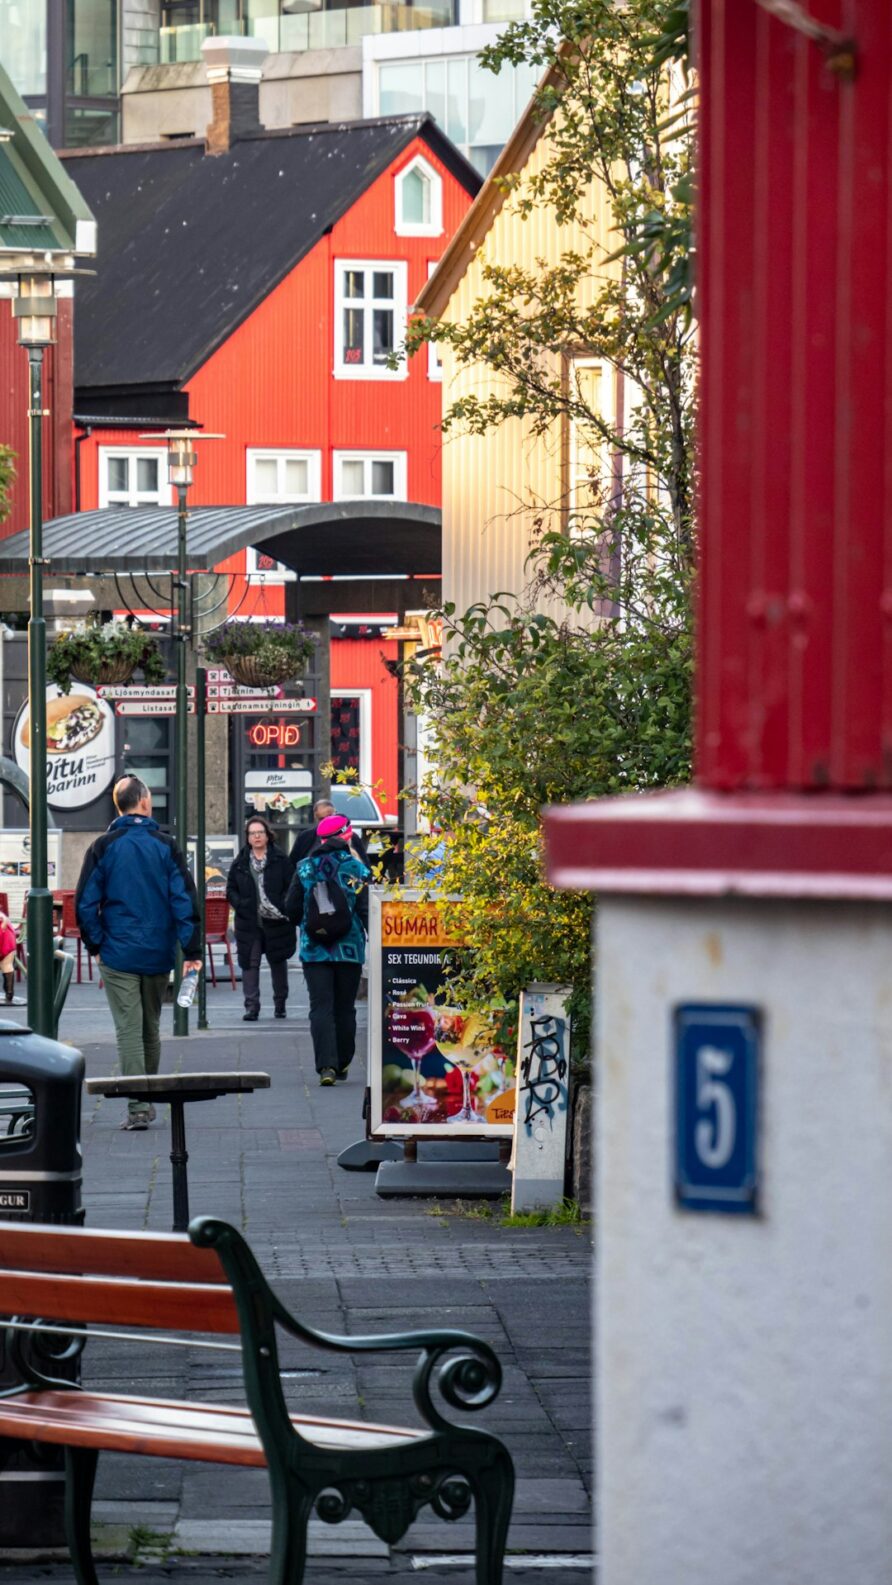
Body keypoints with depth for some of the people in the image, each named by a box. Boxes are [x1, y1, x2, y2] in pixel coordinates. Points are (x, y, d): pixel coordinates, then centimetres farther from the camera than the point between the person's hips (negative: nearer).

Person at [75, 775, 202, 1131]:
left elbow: (85, 902, -4)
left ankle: (138, 1107, -13)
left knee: (129, 1030, -4)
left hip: (118, 954, -2)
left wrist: (96, 945, 6)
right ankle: (149, 1100, 24)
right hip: (158, 955, 2)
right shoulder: (165, 846, -1)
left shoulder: (104, 847, -3)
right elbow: (185, 899, -5)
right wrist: (192, 951, -4)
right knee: (151, 1029, 16)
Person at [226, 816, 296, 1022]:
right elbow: (231, 889, 10)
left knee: (278, 962, 11)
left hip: (276, 921, -1)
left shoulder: (281, 860, 1)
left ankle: (280, 1003, 24)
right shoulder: (239, 864, 7)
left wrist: (282, 907, -16)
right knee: (250, 963, -5)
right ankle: (251, 1006, -3)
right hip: (249, 923, 1)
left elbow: (292, 888, -1)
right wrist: (241, 905, -8)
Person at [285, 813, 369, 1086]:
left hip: (314, 949, 0)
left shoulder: (305, 868, 1)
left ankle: (326, 1065, -17)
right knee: (345, 1009, 13)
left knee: (321, 1007, -3)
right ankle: (342, 1063, 21)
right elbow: (366, 910, -6)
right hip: (350, 949, 0)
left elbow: (291, 908, 5)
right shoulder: (357, 869, -4)